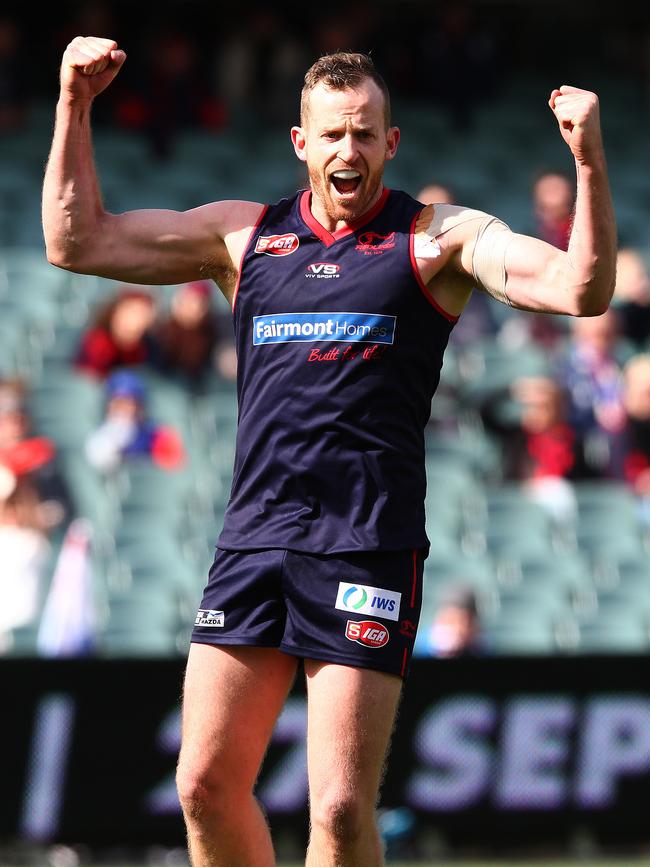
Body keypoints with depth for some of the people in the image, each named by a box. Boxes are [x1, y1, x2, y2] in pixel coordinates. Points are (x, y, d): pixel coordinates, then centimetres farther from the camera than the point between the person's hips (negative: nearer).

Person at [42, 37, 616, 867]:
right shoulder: (244, 233, 15)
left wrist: (589, 161, -23)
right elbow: (77, 241, 16)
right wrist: (75, 106, 8)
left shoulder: (439, 238, 4)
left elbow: (580, 289, -9)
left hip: (369, 551, -4)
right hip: (251, 541, 4)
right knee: (206, 785, 3)